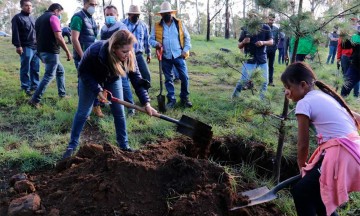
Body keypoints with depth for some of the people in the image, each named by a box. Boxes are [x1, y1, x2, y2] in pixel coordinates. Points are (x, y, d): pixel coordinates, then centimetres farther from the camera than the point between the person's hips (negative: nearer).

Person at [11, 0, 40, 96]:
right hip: (26, 48, -7)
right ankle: (25, 87, 7)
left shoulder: (32, 18, 20)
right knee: (25, 69, -1)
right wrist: (18, 46, -18)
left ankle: (35, 85, 18)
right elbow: (15, 33, -11)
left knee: (35, 69, 8)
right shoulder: (17, 18, -3)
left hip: (35, 47, 7)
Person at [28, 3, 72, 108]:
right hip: (51, 51, -9)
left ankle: (62, 94, 25)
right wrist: (67, 51, -12)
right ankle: (35, 100, -10)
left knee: (60, 71, 21)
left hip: (42, 51, 10)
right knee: (49, 76, -7)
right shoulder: (53, 17, -8)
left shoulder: (40, 18, 20)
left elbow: (38, 37, 25)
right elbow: (58, 37, -18)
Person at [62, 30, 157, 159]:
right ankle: (72, 146, 15)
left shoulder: (129, 56, -32)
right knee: (83, 112, 2)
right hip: (90, 79, -3)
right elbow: (83, 72, -25)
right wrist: (98, 91, -33)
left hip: (112, 79, 3)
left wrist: (146, 103, -32)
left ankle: (124, 145, 14)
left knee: (119, 112, 0)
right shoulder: (95, 52, -42)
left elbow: (136, 78, -26)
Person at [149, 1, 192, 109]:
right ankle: (171, 99, 19)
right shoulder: (157, 26, 3)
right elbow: (151, 39, 5)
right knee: (168, 79, 8)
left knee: (184, 77, -1)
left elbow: (187, 37, 7)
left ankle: (184, 98, 16)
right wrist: (156, 43, -18)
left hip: (178, 55, 0)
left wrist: (186, 50, -4)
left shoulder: (179, 23, 4)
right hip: (165, 57, 1)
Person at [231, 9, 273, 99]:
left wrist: (263, 42, -16)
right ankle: (234, 98, 11)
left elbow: (271, 41, 4)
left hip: (262, 60, 2)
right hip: (249, 60, -2)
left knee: (264, 81, 4)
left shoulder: (266, 28, -1)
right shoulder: (245, 29, -4)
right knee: (243, 80, -7)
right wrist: (244, 42, -20)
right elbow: (239, 46, 2)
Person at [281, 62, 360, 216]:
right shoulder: (324, 96, 17)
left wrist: (301, 165, 12)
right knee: (313, 189, 20)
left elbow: (303, 143, -5)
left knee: (301, 191, -2)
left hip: (341, 155, -9)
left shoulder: (304, 103, -8)